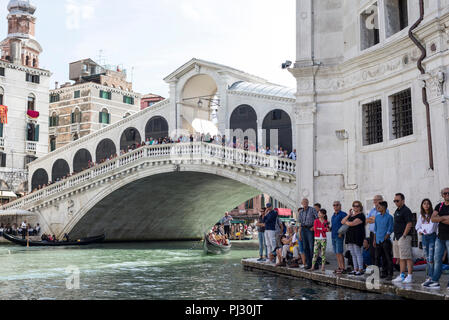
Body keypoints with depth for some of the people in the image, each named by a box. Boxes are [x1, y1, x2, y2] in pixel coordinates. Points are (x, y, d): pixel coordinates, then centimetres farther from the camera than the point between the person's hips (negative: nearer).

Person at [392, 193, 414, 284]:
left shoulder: (406, 211, -11)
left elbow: (409, 224, -18)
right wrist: (396, 237, 16)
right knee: (400, 258, 12)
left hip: (404, 237, -10)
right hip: (397, 238, 10)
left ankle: (410, 276, -7)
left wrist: (404, 235, -18)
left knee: (407, 257, -8)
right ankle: (402, 276, 17)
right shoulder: (397, 211, 18)